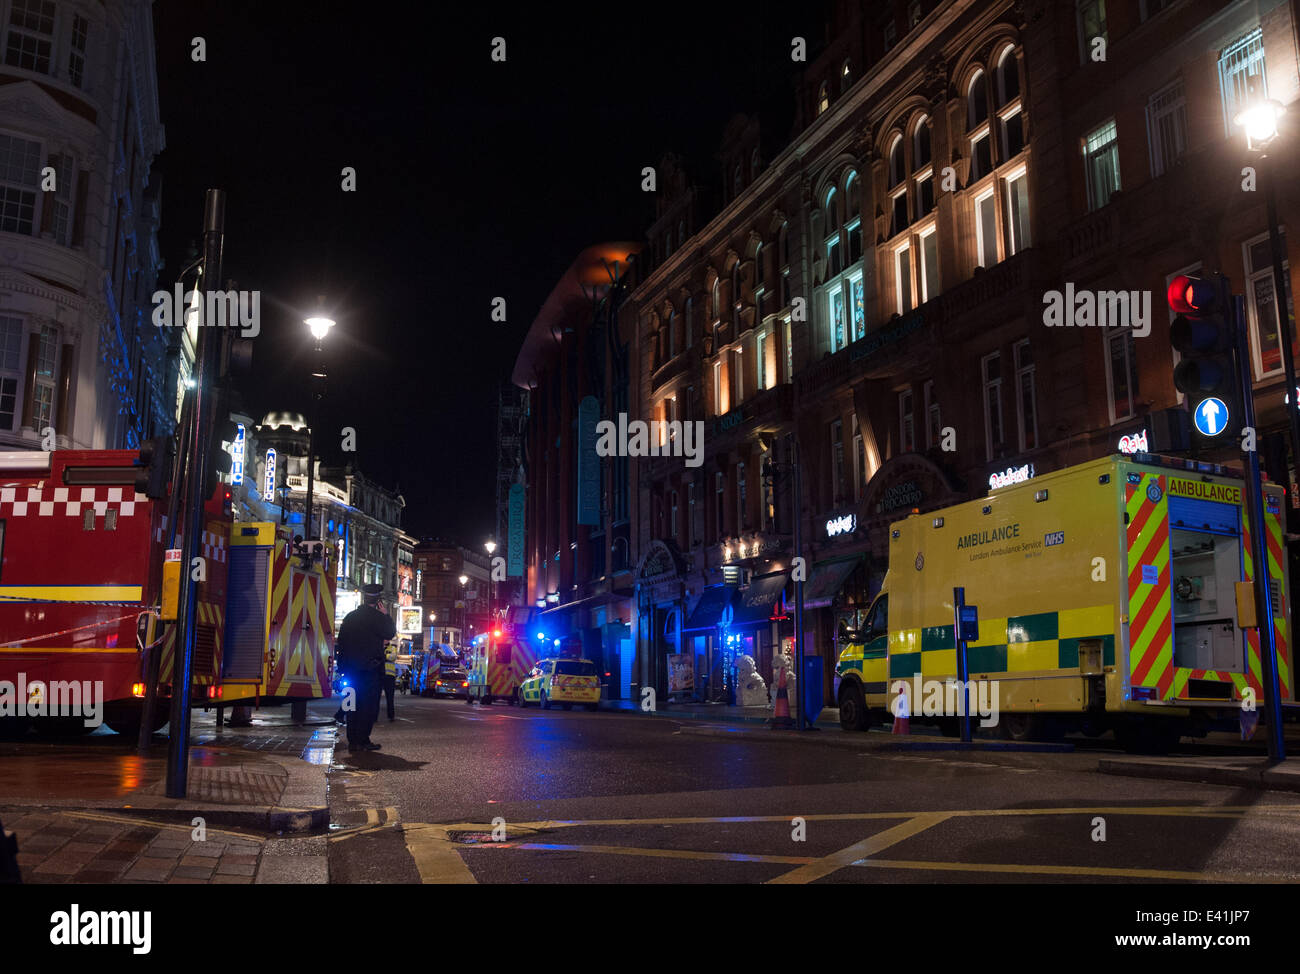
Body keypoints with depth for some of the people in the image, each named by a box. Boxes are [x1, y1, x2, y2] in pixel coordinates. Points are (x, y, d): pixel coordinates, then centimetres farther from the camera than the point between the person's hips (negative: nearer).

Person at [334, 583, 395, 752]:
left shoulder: (350, 616, 10)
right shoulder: (377, 616, -9)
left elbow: (340, 640, 12)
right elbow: (390, 633, -3)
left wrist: (344, 663, 18)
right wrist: (386, 615, 4)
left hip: (352, 667, 6)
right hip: (370, 668, -6)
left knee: (354, 703, 10)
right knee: (369, 704, -2)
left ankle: (352, 741, 11)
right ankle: (362, 740, -5)